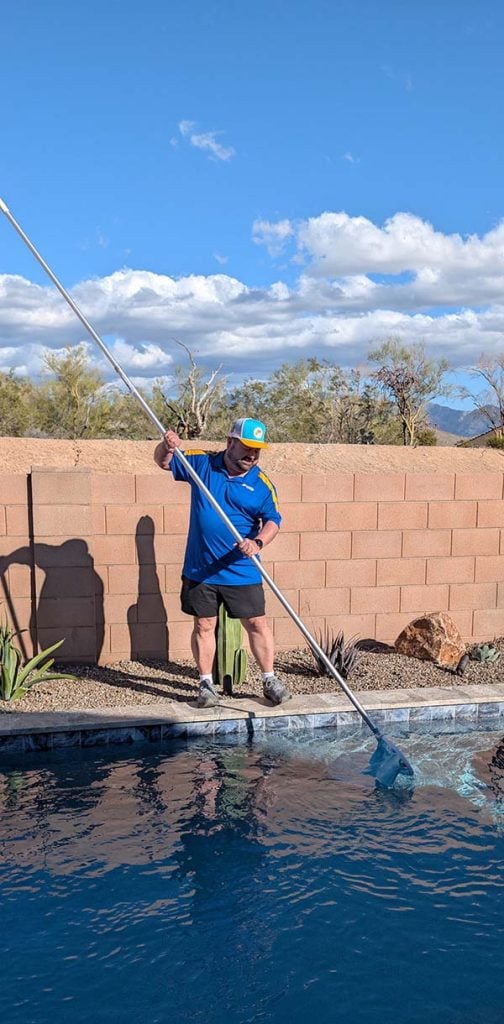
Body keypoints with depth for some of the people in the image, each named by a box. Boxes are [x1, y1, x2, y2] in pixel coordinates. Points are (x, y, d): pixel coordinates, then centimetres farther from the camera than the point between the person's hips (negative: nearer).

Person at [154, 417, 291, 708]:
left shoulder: (262, 484, -4)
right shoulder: (201, 463, 0)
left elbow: (273, 521, -9)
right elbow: (163, 462, 10)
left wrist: (258, 542, -31)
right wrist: (167, 446, -14)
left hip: (242, 572, 0)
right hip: (200, 569, 1)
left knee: (257, 623, 5)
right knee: (204, 625, 8)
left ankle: (270, 680, 19)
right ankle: (206, 683, 20)